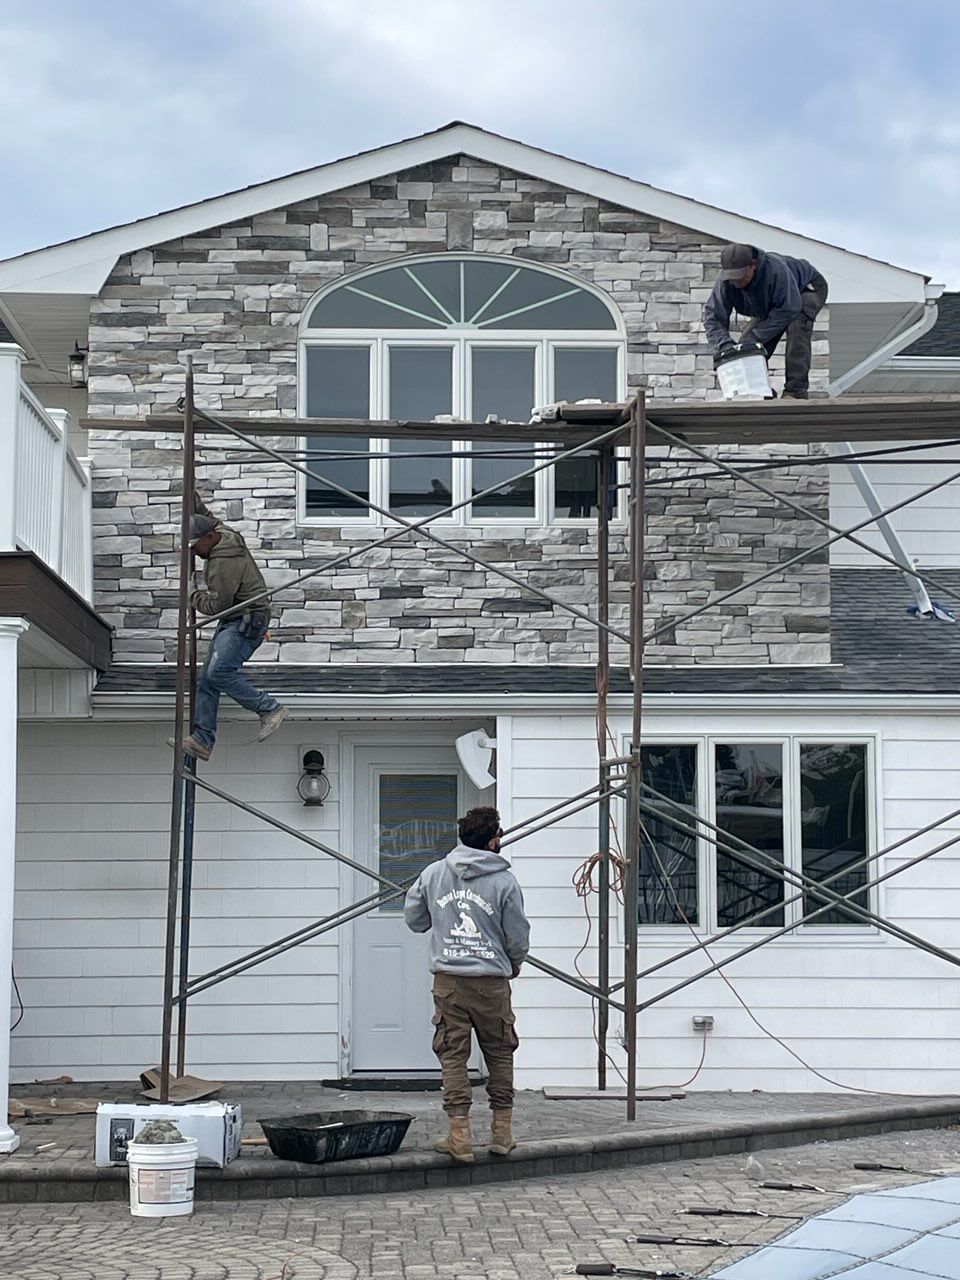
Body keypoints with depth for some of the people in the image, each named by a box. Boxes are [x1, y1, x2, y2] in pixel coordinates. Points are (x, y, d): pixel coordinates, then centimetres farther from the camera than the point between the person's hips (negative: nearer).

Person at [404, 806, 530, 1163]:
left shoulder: (433, 874, 3)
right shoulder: (505, 881, -5)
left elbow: (414, 919, 14)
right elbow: (518, 937, 0)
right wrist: (513, 966, 20)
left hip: (448, 980, 1)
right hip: (492, 981, -1)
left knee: (452, 1056, 5)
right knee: (499, 1055, 13)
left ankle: (459, 1136, 2)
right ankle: (502, 1133, 16)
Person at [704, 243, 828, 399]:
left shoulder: (776, 270, -44)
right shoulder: (725, 282, -27)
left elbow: (788, 309, -40)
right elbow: (713, 316, -24)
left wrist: (754, 337, -40)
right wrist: (725, 345, -44)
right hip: (770, 306, 6)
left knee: (797, 325, -35)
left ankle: (796, 391, -34)